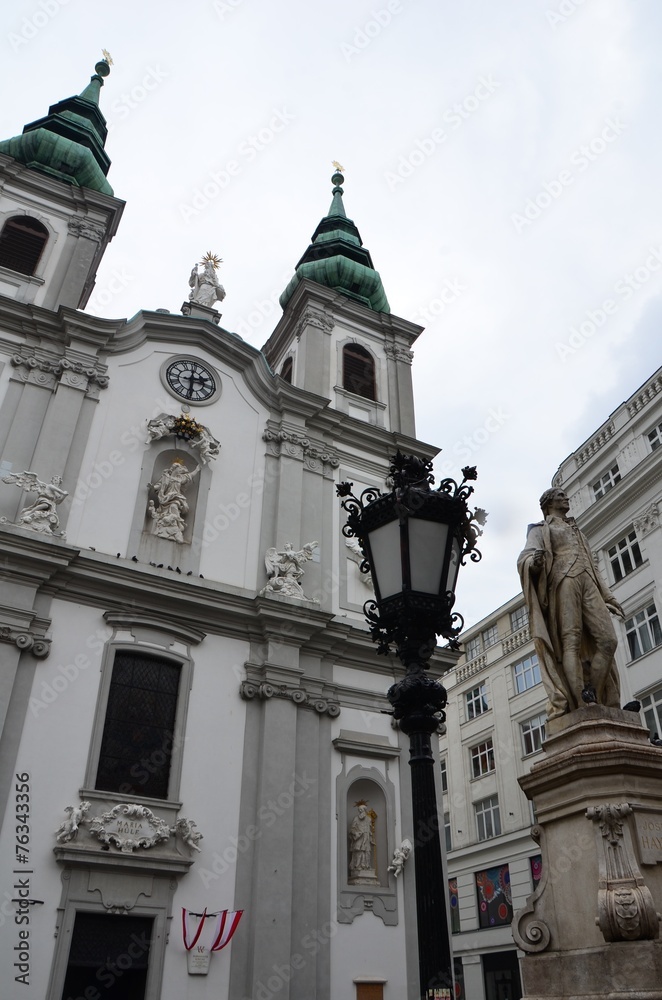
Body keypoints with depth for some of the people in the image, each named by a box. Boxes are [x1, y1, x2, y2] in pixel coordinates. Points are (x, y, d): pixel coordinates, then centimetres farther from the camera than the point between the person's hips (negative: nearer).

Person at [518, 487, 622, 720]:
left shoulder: (576, 530, 35)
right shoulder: (541, 529, 14)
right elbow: (525, 556, -4)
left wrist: (608, 596, 25)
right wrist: (534, 561, -30)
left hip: (588, 584, 7)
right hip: (563, 582, -6)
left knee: (608, 640, -11)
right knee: (572, 641, -18)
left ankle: (594, 700, -9)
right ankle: (582, 706, -26)